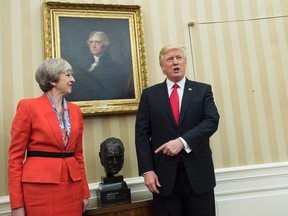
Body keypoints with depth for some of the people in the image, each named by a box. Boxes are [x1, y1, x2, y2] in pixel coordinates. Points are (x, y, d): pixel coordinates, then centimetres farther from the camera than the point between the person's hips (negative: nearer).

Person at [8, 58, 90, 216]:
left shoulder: (75, 110, 8)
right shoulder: (28, 107, -8)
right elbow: (15, 156, -6)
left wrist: (85, 191, 11)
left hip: (72, 188, 5)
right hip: (40, 188, -5)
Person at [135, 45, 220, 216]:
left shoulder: (203, 90, 6)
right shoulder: (149, 94, 6)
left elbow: (212, 121, -7)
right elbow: (142, 134, 1)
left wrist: (183, 141, -20)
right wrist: (147, 170, -8)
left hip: (198, 172, 1)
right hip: (164, 175, 0)